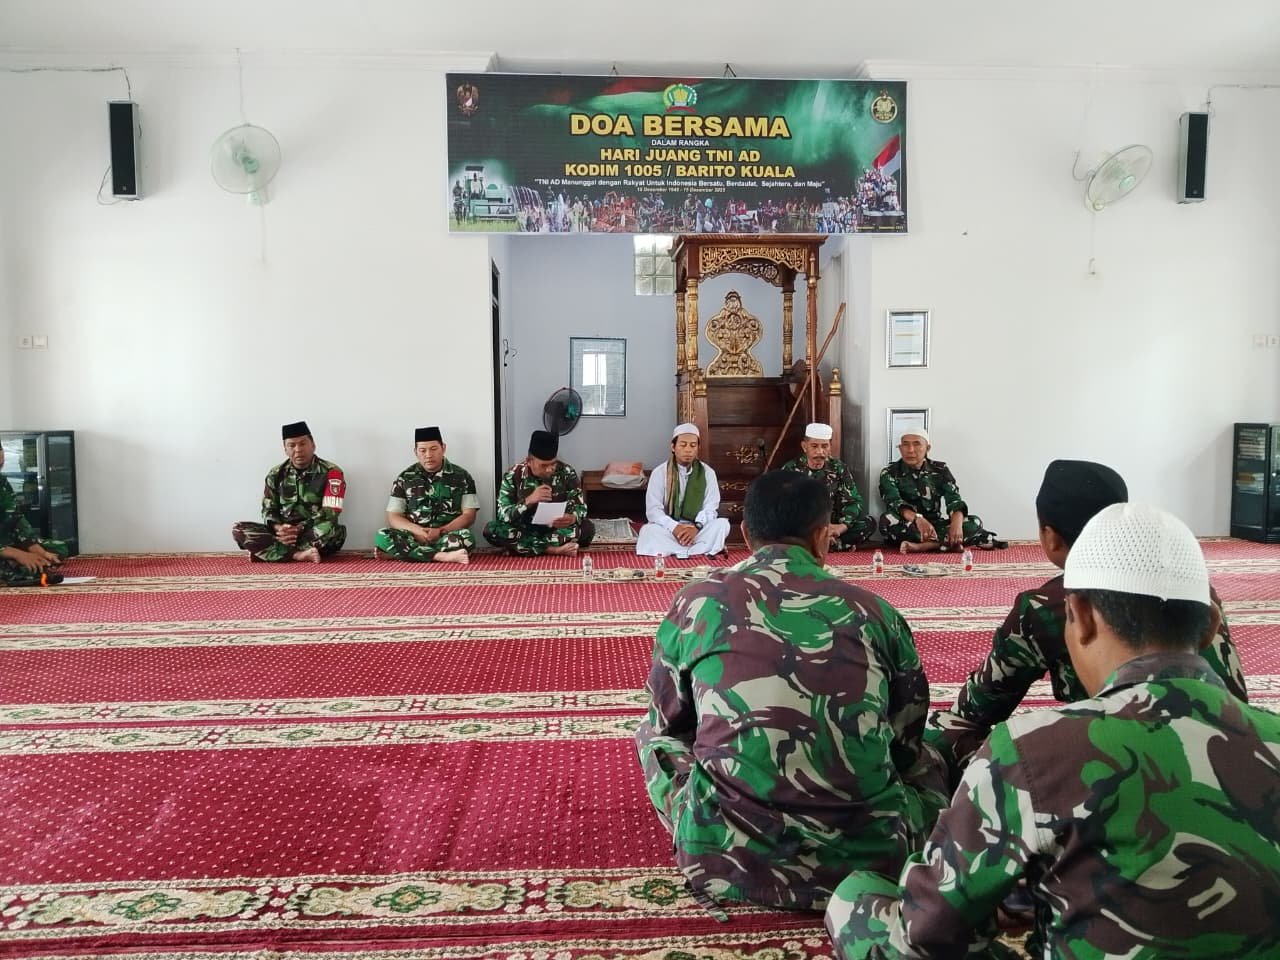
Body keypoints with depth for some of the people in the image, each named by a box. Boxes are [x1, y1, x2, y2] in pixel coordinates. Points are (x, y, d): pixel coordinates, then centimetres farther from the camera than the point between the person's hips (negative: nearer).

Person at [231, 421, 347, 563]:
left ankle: (265, 551, -27)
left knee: (336, 531, -38)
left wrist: (299, 529, -23)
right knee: (239, 529, -18)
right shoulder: (276, 474, 8)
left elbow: (329, 514, -12)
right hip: (284, 533, 3)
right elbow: (268, 510, 7)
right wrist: (278, 528, -16)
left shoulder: (331, 472, -5)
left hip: (316, 535, -3)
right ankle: (299, 554, -32)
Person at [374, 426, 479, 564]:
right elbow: (393, 517, 6)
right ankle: (444, 556, -36)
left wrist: (440, 531, -16)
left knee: (466, 537, -36)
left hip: (447, 536, -1)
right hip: (414, 536, 1)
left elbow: (469, 516, 1)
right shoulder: (405, 478, 10)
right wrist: (416, 530, -15)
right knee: (383, 536, -28)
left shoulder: (461, 476, 6)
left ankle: (399, 553, -26)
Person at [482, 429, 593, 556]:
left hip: (557, 530, 0)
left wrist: (573, 518, -32)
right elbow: (502, 514, -16)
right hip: (525, 531, 0)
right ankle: (552, 549, -29)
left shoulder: (567, 473, -9)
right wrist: (529, 501, -33)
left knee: (587, 528, -29)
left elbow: (581, 506, -8)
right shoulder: (513, 476, -11)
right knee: (491, 530, -27)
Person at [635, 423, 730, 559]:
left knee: (722, 524, -26)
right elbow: (653, 510, -10)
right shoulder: (659, 472, -3)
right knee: (648, 531, -33)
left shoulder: (708, 473, 1)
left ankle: (678, 552, -28)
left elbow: (710, 509, -5)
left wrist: (696, 527, -25)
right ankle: (700, 551, -30)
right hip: (668, 530, -1)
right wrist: (674, 527, -26)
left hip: (698, 530, 1)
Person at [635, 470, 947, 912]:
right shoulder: (872, 610, 2)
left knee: (654, 731, 25)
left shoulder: (697, 602, 0)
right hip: (867, 857, 1)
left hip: (727, 857, -1)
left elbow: (666, 722, 14)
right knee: (925, 754, 29)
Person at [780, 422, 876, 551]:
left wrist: (842, 526, -22)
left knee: (869, 523, -18)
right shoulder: (790, 469, -3)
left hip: (832, 526, 3)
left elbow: (852, 501, 0)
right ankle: (838, 545, -22)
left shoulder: (838, 468, 5)